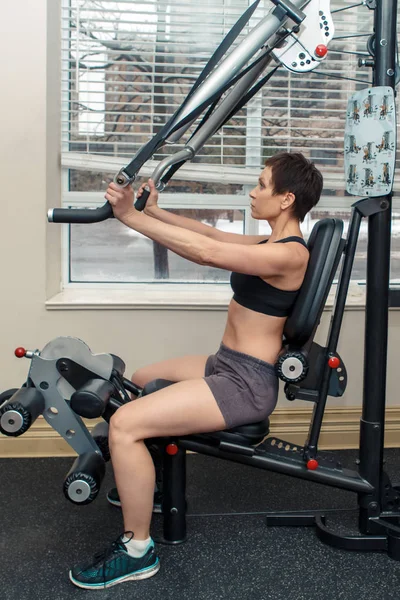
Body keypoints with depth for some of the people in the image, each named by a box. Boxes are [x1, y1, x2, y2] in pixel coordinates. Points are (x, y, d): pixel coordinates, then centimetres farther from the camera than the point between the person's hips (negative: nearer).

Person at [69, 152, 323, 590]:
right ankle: (142, 484, 42)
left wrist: (132, 216, -25)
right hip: (226, 366, 11)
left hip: (246, 384, -11)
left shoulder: (290, 254, -21)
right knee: (140, 381, 27)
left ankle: (137, 550, -6)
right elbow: (210, 234, 16)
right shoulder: (274, 244, 10)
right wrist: (154, 211, 8)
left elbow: (204, 251, -29)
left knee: (124, 424, -20)